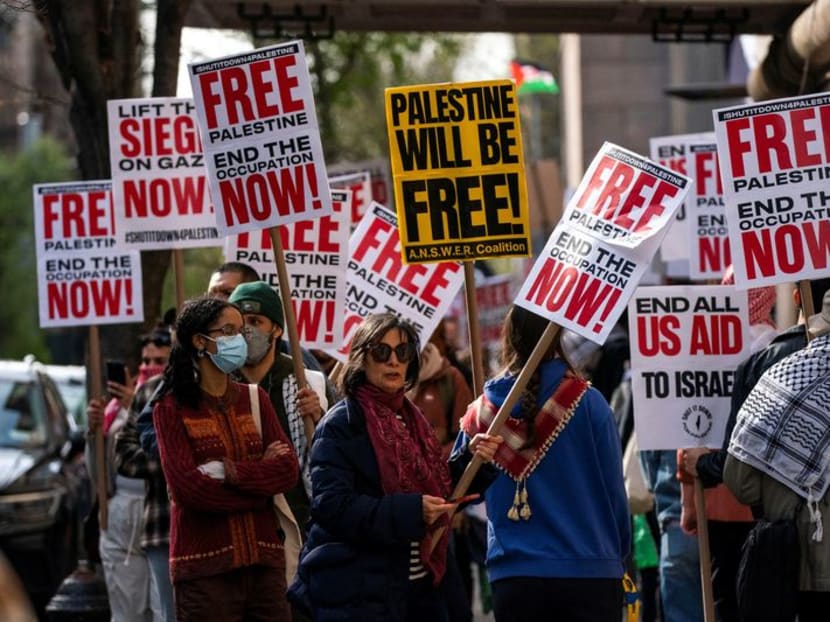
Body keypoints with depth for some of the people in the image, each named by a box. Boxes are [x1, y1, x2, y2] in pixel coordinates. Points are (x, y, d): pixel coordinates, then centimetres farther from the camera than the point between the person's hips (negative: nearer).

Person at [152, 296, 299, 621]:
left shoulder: (255, 399, 14)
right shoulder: (172, 408, -1)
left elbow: (289, 469, 2)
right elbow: (186, 487, -12)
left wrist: (230, 472, -12)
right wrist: (261, 476, -7)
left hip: (263, 560, 4)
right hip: (205, 566, -4)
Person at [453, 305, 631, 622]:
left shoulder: (482, 411, 2)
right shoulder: (587, 403, -5)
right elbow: (613, 489, 0)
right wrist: (619, 550, 15)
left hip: (512, 575, 2)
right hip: (588, 571, -2)